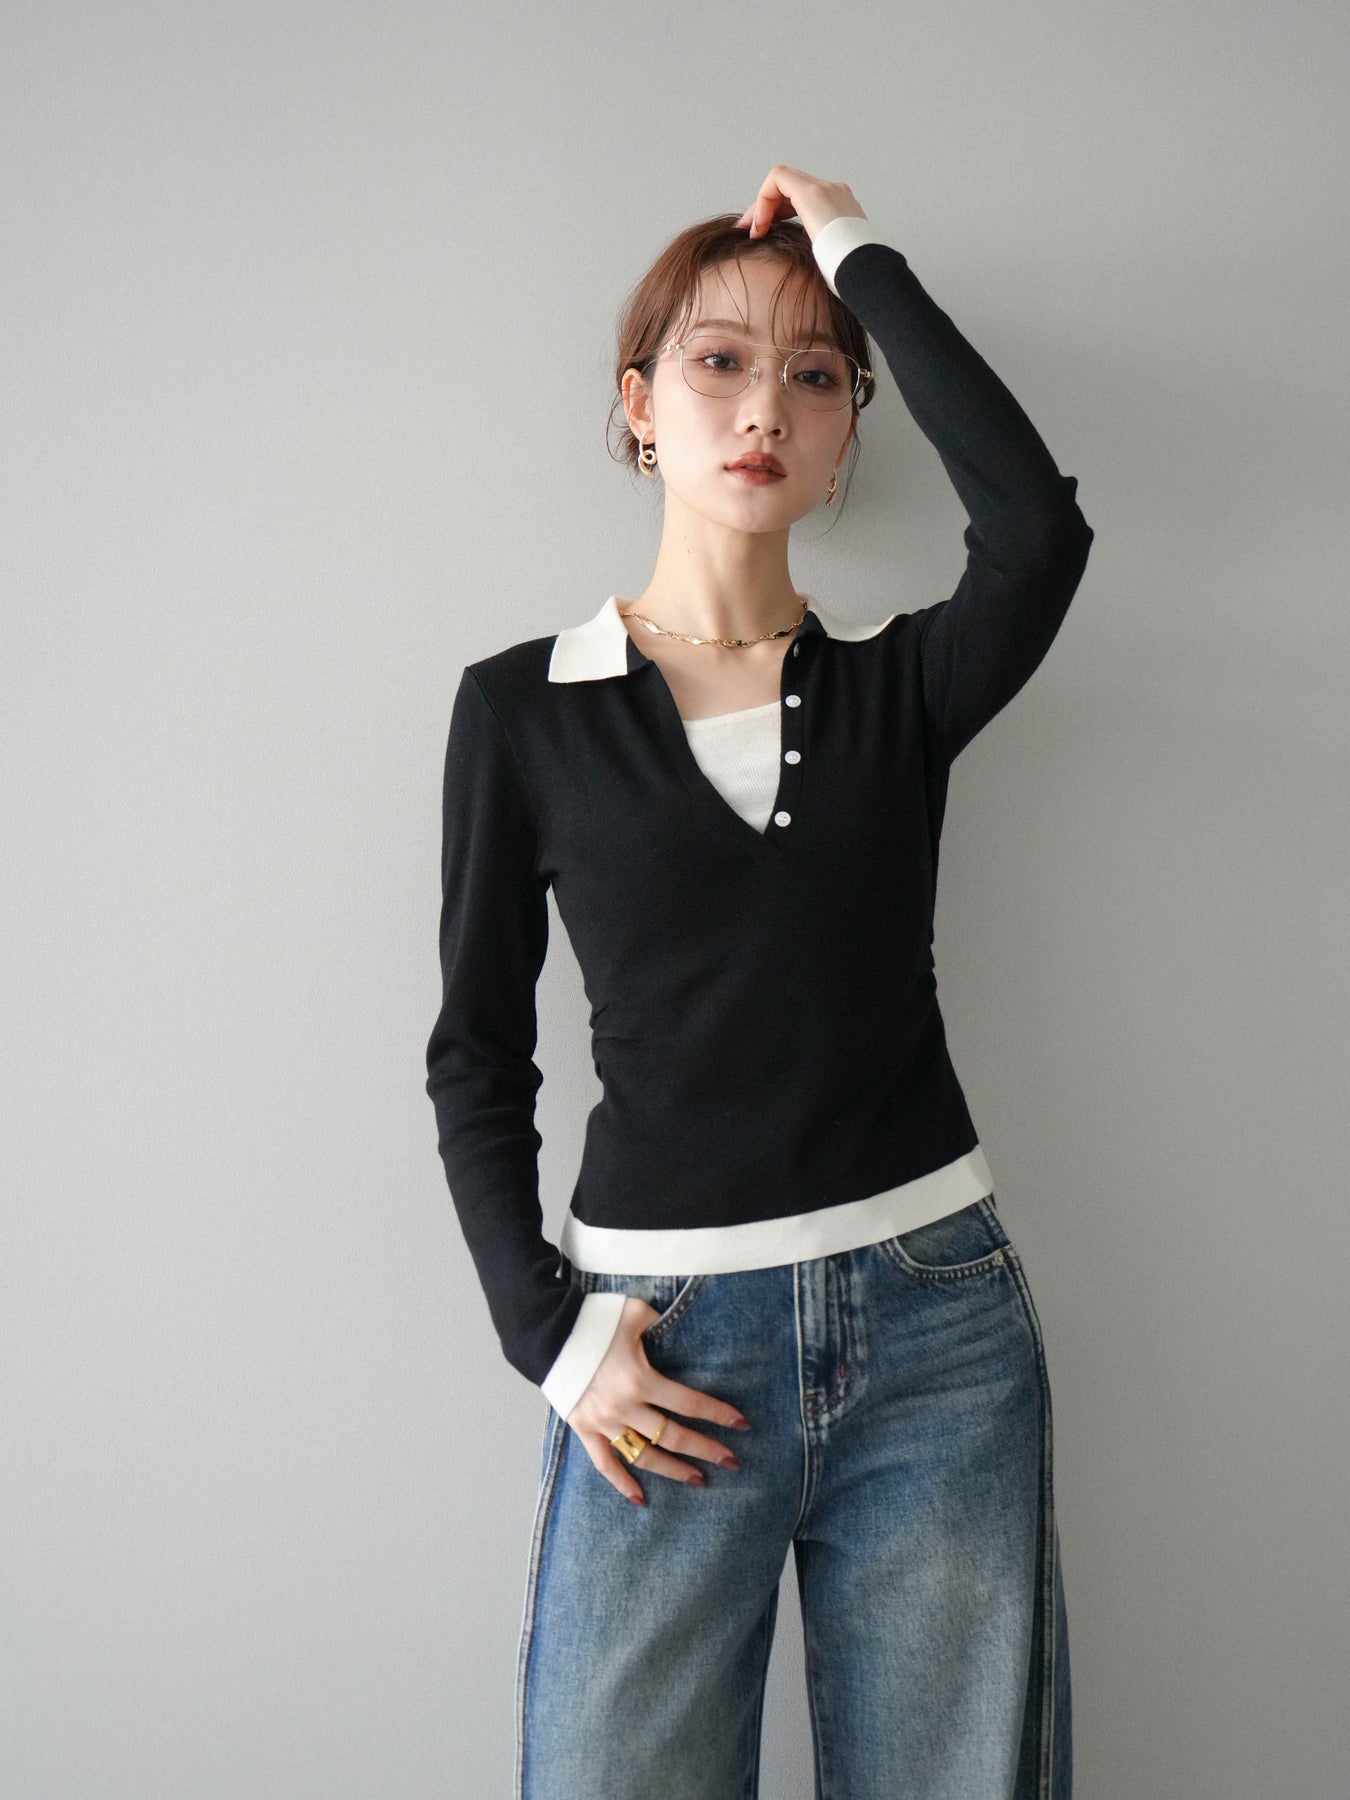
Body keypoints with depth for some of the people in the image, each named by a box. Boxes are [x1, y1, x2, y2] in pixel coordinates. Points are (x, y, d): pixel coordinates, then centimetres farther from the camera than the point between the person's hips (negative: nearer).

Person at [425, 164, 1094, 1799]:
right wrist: (546, 1332, -4)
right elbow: (476, 1052, 5)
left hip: (933, 1318, 2)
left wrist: (860, 254, -7)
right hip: (666, 1348, -1)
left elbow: (1038, 525, -17)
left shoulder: (903, 682, 5)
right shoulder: (523, 707, 2)